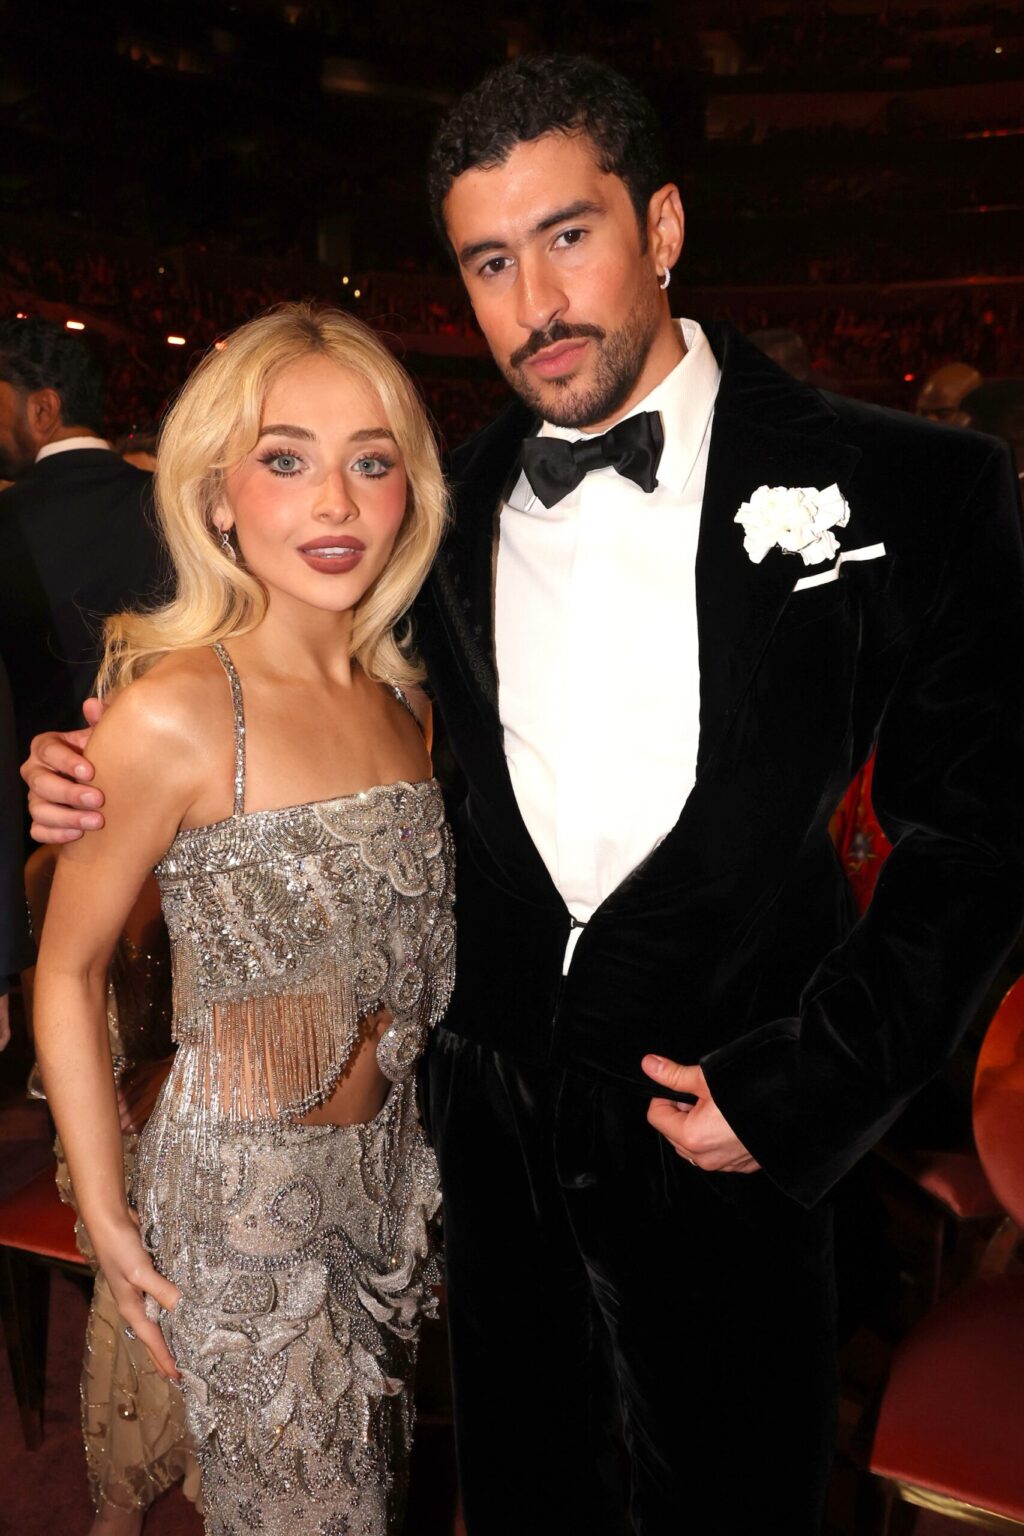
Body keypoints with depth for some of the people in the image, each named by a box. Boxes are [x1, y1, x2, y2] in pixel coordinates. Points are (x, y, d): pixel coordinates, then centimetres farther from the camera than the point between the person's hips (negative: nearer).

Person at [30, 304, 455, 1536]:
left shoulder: (398, 695, -1)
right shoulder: (174, 713, -21)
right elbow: (66, 972, -11)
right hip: (242, 1195, -6)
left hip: (391, 1164, 6)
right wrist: (105, 1215, -8)